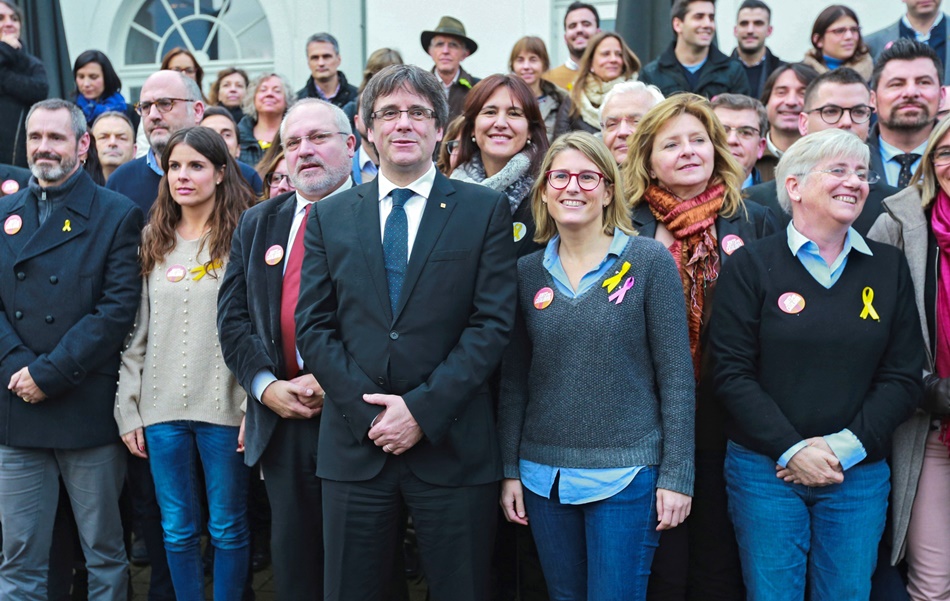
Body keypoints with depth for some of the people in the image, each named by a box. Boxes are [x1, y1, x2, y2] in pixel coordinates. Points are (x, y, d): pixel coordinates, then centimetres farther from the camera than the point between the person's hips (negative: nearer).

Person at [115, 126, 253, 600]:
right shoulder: (151, 242, 10)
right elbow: (136, 333, 10)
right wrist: (128, 409, 6)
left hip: (224, 406, -3)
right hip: (162, 408, 4)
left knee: (228, 528, 8)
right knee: (177, 530, 13)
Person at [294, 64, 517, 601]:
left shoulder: (486, 210, 1)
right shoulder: (329, 217, 9)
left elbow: (493, 323, -6)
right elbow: (313, 326, 4)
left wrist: (423, 409, -12)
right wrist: (368, 410, -8)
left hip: (453, 446, -2)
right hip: (355, 445, 2)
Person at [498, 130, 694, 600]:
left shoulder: (650, 261, -5)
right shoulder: (528, 272, 4)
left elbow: (676, 374, -6)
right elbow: (513, 380, 8)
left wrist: (677, 474, -8)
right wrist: (509, 469, 5)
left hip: (625, 473, -3)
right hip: (543, 474, 4)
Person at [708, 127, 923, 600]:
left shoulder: (889, 267, 5)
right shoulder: (751, 265, -3)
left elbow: (903, 377, 2)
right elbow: (731, 371, -8)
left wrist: (844, 447, -9)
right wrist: (791, 450, -14)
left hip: (859, 471, 3)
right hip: (765, 469, -2)